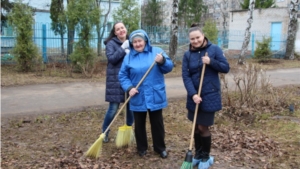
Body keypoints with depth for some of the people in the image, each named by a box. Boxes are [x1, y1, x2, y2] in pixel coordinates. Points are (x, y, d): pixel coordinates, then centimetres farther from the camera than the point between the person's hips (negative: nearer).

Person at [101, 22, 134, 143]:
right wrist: (123, 48, -17)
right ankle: (104, 132, 18)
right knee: (113, 108, -2)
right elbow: (111, 58, -16)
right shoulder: (111, 43, -2)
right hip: (116, 80, -4)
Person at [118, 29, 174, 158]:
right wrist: (129, 88, -12)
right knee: (139, 124, 13)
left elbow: (169, 68, -6)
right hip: (138, 97, 1)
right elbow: (122, 75, 3)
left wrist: (162, 61, -27)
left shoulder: (157, 51, -2)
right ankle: (141, 148, 31)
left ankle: (160, 148, 27)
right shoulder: (128, 57, 1)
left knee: (157, 123, 10)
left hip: (155, 96, -1)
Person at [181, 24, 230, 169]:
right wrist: (193, 94, -18)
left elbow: (226, 68, -4)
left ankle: (206, 157, 23)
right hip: (194, 96, 3)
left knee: (203, 128, 2)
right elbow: (185, 76, -6)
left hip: (210, 96, -3)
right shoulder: (187, 55, 1)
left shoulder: (214, 49, -4)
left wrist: (211, 62, -21)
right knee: (196, 127, 12)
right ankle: (198, 154, 31)